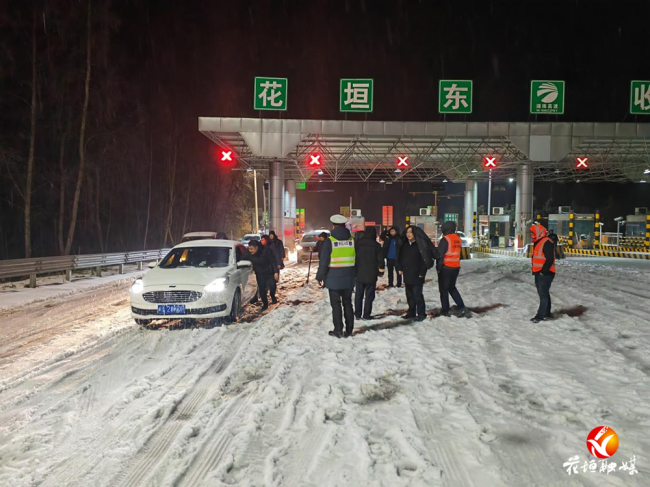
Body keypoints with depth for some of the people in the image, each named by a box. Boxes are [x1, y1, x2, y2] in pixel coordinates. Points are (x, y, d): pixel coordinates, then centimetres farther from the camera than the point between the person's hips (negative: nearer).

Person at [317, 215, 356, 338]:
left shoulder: (330, 241, -11)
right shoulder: (352, 240, 1)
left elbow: (323, 261, -11)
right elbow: (356, 259, 9)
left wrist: (320, 277, -2)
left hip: (334, 278, -4)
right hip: (349, 278, 4)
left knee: (336, 304, 4)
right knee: (347, 303, 13)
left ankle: (338, 330, 7)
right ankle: (349, 330, 17)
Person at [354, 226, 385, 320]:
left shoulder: (357, 243, -1)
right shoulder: (376, 245, -7)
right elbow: (380, 259, -6)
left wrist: (355, 270, 12)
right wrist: (381, 271, 8)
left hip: (359, 273, 2)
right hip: (371, 274, -2)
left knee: (358, 294, 11)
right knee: (369, 295, 5)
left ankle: (358, 314, 13)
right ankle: (366, 314, 6)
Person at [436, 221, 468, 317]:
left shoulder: (445, 239, -16)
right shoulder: (458, 239, 8)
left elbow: (440, 255, -17)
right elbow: (458, 254, 13)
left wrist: (438, 267, -9)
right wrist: (456, 264, 16)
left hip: (446, 268, -7)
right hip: (456, 267, 7)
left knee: (443, 289, 5)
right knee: (452, 288, 19)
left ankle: (445, 311, 8)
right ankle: (461, 307, 9)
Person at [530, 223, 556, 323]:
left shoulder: (547, 243, -15)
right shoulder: (537, 243, 17)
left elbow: (550, 259, -21)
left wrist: (543, 271, -21)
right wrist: (535, 270, 19)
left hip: (545, 273, -10)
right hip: (538, 273, 10)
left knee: (543, 294, -9)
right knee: (543, 293, 15)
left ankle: (541, 315, -8)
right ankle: (546, 313, 24)